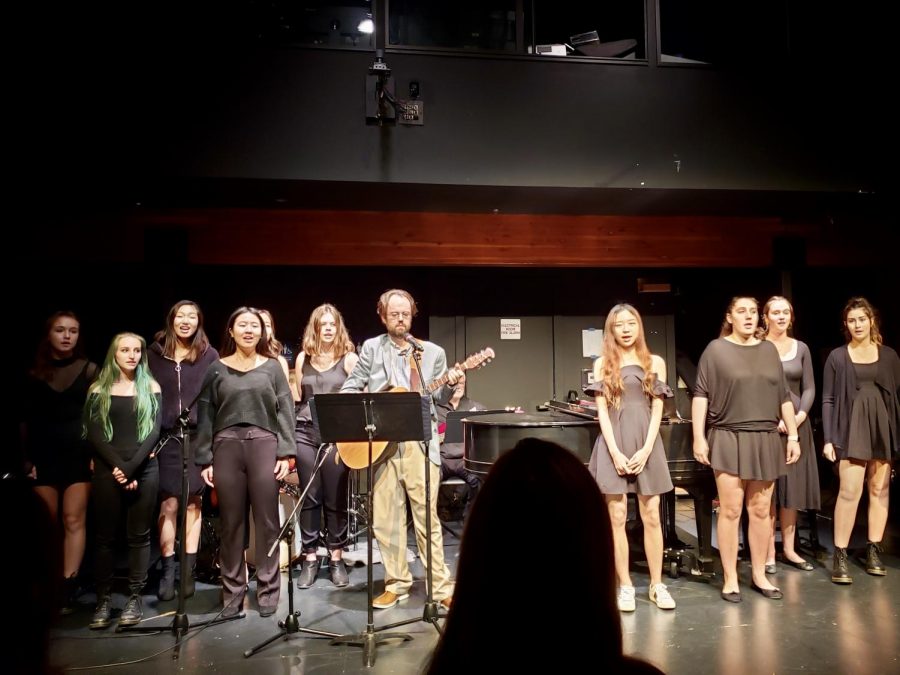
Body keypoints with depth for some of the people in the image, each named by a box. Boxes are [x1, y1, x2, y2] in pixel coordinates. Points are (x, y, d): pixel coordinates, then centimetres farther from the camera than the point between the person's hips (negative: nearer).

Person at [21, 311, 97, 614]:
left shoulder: (89, 369, 3)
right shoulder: (35, 372, 7)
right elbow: (25, 419, 8)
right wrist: (27, 458, 2)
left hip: (79, 454, -1)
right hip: (44, 455, 2)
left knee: (73, 521, -3)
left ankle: (68, 589, -1)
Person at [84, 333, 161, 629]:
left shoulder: (150, 387, 7)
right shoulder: (99, 389, 7)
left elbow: (154, 432, -1)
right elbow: (93, 433, -1)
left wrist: (131, 467, -12)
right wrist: (116, 465, -12)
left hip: (144, 470, 0)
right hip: (107, 470, 0)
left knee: (139, 535, 2)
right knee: (104, 535, 2)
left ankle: (135, 598, 8)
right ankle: (103, 600, 8)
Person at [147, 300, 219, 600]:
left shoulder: (209, 355, 3)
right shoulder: (155, 352, 7)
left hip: (198, 437, 0)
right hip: (165, 437, 1)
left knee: (193, 501, 4)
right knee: (168, 503, 0)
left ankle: (189, 569, 13)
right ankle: (167, 570, 10)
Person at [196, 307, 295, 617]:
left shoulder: (272, 366, 8)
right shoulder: (217, 368, 9)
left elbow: (285, 411, 4)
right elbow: (206, 415, 7)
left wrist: (285, 452, -5)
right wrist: (205, 459, 1)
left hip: (264, 445, -1)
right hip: (226, 447, 1)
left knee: (267, 521, 3)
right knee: (231, 523, 6)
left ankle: (268, 591, 12)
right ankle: (232, 592, 17)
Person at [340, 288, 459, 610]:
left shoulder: (433, 352, 10)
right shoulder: (372, 348, 8)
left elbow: (438, 398, 9)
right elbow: (350, 387, 11)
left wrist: (450, 385, -11)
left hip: (420, 440, -1)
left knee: (426, 514, -1)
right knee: (385, 516, 5)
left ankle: (440, 586, 9)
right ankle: (397, 583, 20)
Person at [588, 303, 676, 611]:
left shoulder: (655, 363, 7)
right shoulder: (603, 364, 5)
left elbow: (657, 410, 2)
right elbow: (602, 411, -1)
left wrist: (646, 450, -9)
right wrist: (615, 452, -11)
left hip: (646, 444, 1)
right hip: (614, 445, -1)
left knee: (651, 516, 3)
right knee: (617, 517, 0)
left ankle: (657, 585, 14)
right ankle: (625, 586, 9)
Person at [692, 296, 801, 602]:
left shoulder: (769, 350, 10)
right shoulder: (716, 349, -3)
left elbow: (783, 396, 12)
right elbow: (701, 395, -6)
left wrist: (793, 435, 8)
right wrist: (699, 437, -12)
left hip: (765, 440, 4)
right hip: (728, 439, -4)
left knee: (761, 510, 9)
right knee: (730, 510, -1)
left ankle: (759, 575, 22)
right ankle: (730, 579, 10)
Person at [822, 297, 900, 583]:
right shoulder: (837, 356, 2)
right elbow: (828, 400, 0)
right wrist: (828, 439, -6)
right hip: (852, 429, -3)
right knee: (849, 492, -10)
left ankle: (873, 552, 17)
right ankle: (840, 557, -5)